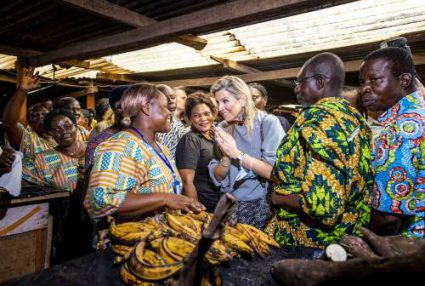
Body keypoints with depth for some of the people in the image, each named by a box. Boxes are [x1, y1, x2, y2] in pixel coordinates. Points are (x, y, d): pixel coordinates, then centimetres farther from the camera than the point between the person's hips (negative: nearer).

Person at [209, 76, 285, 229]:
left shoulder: (268, 123, -10)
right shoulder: (222, 129, 2)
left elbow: (276, 172, -17)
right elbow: (217, 177, 2)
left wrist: (237, 154, -20)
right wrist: (226, 156, -17)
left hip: (263, 206, -3)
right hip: (231, 206, 4)